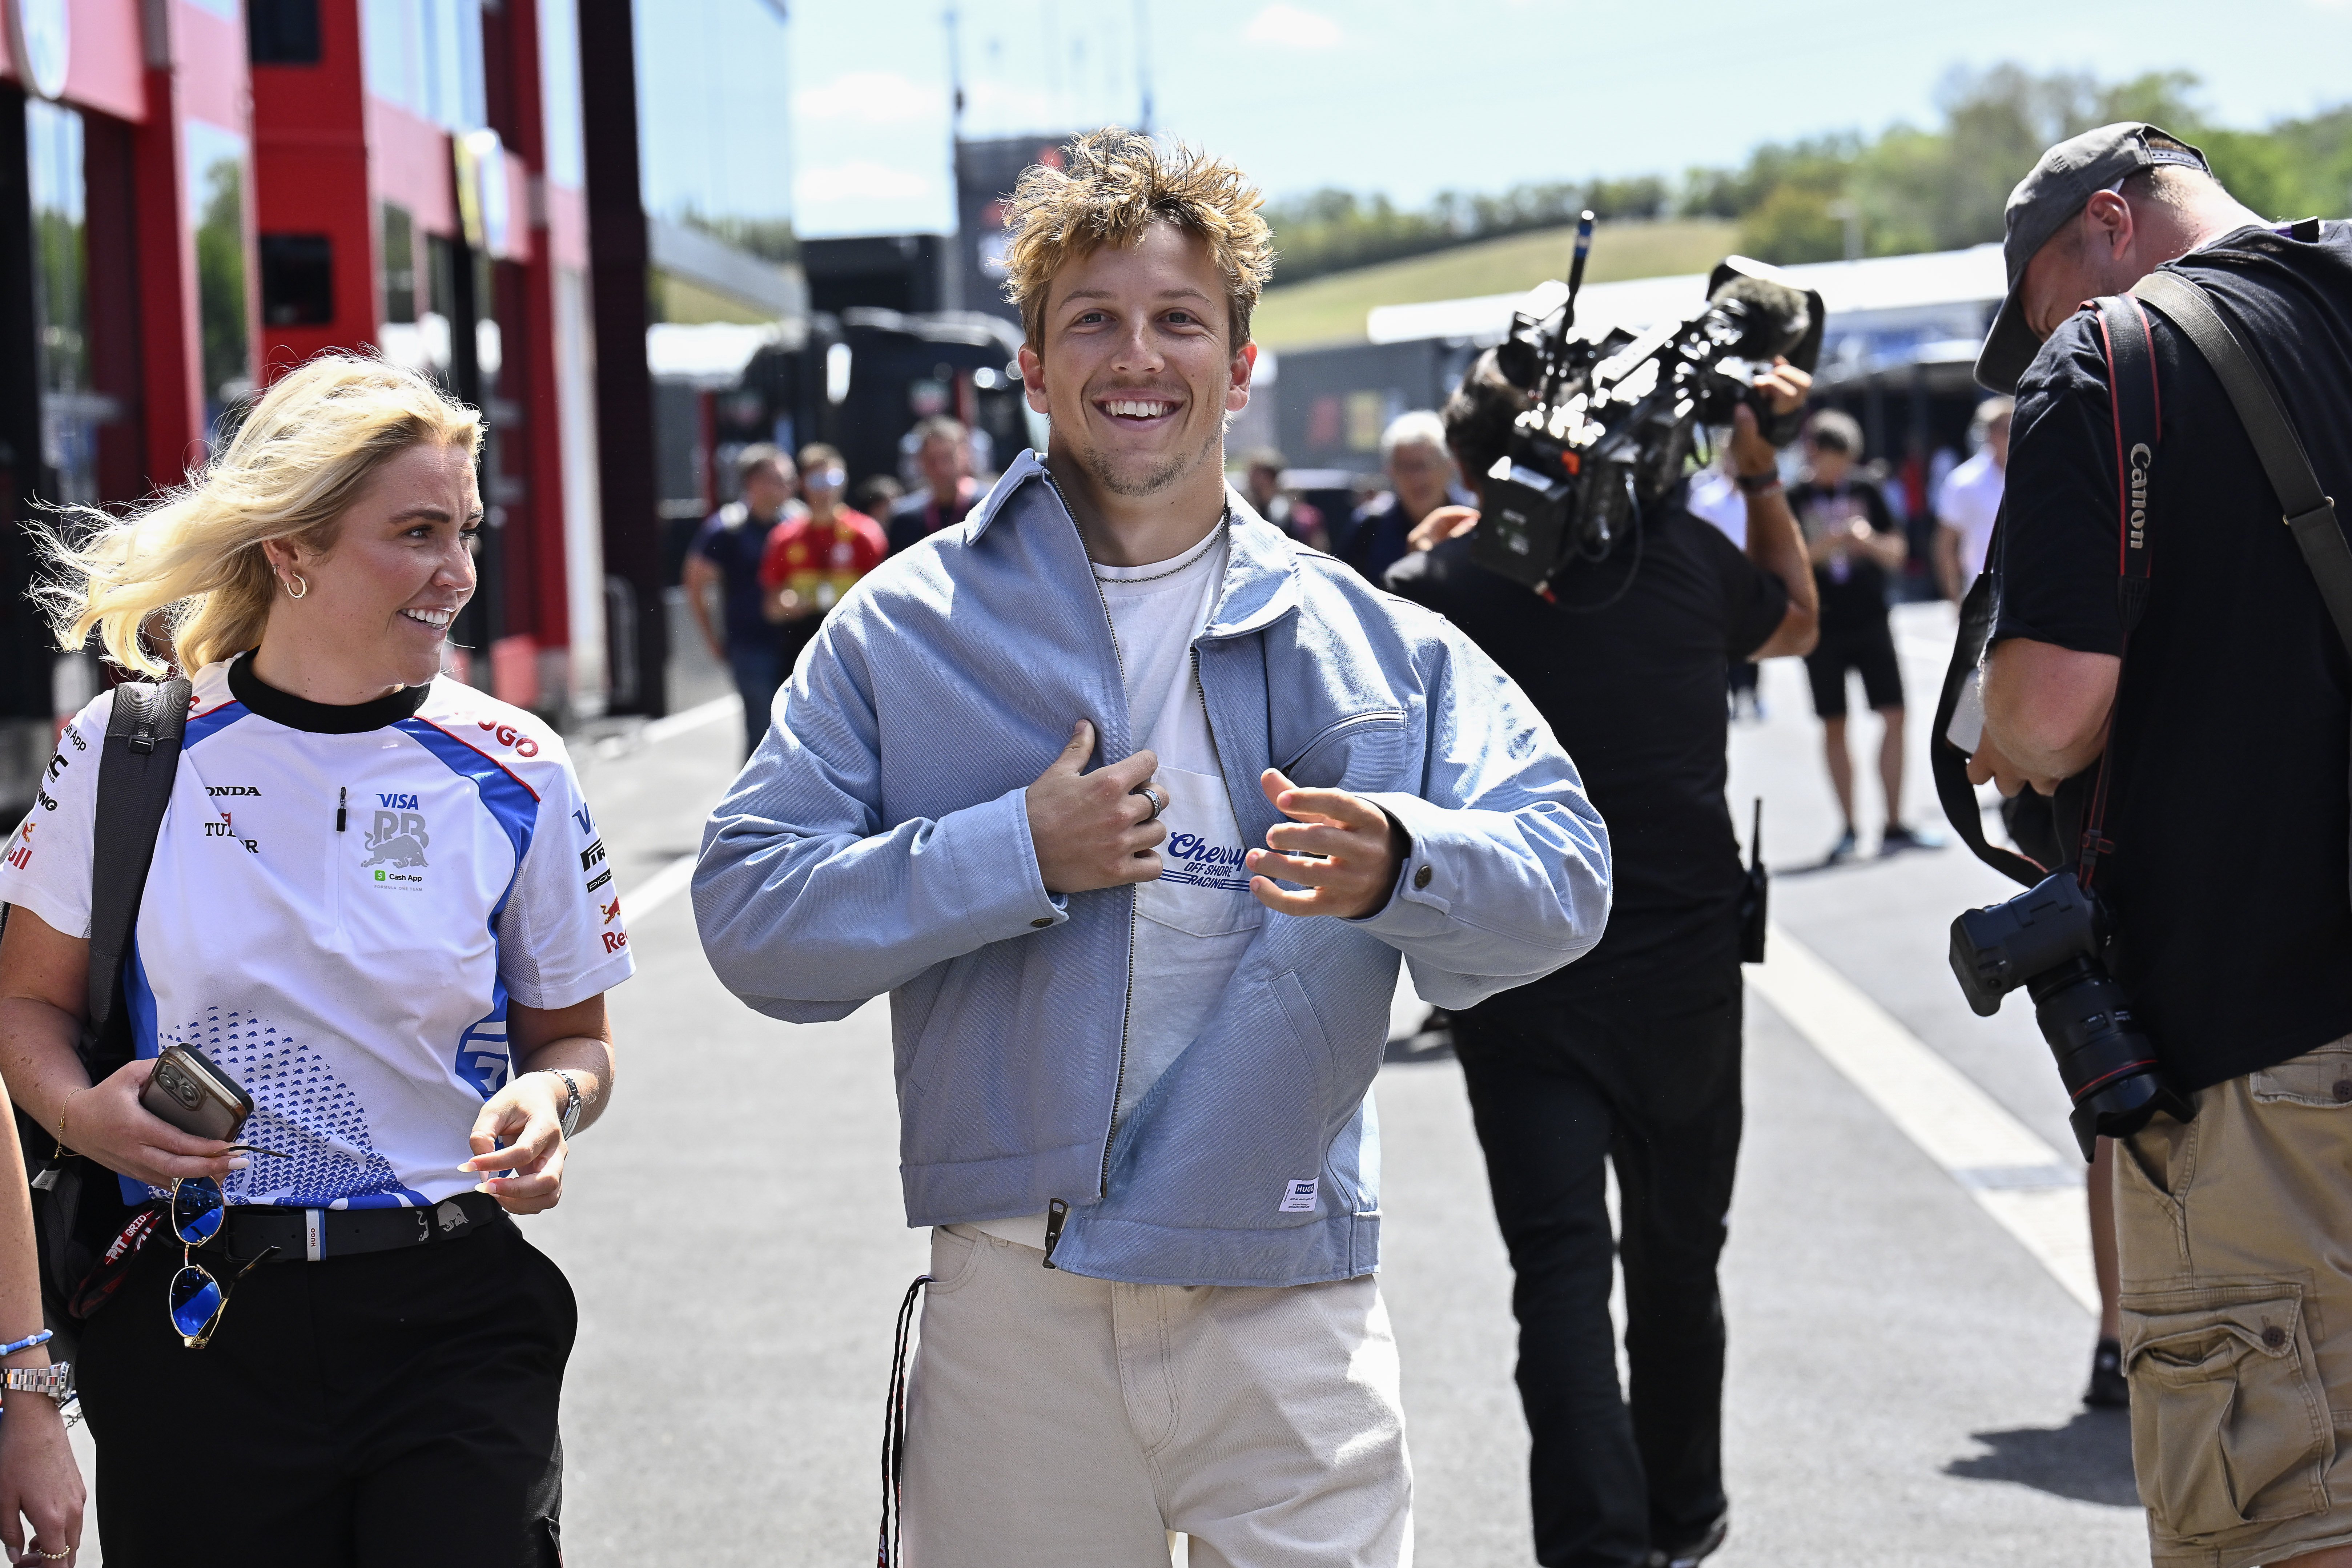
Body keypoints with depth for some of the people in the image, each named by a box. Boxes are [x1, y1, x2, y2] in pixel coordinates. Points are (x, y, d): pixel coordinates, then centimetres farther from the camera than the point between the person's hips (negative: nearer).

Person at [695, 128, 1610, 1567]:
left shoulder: (1376, 643, 7)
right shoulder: (905, 630, 4)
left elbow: (1565, 878, -1)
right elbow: (750, 915, -3)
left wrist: (1398, 864, -22)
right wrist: (1017, 856, -14)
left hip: (1291, 1304, 1)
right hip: (1015, 1299, 0)